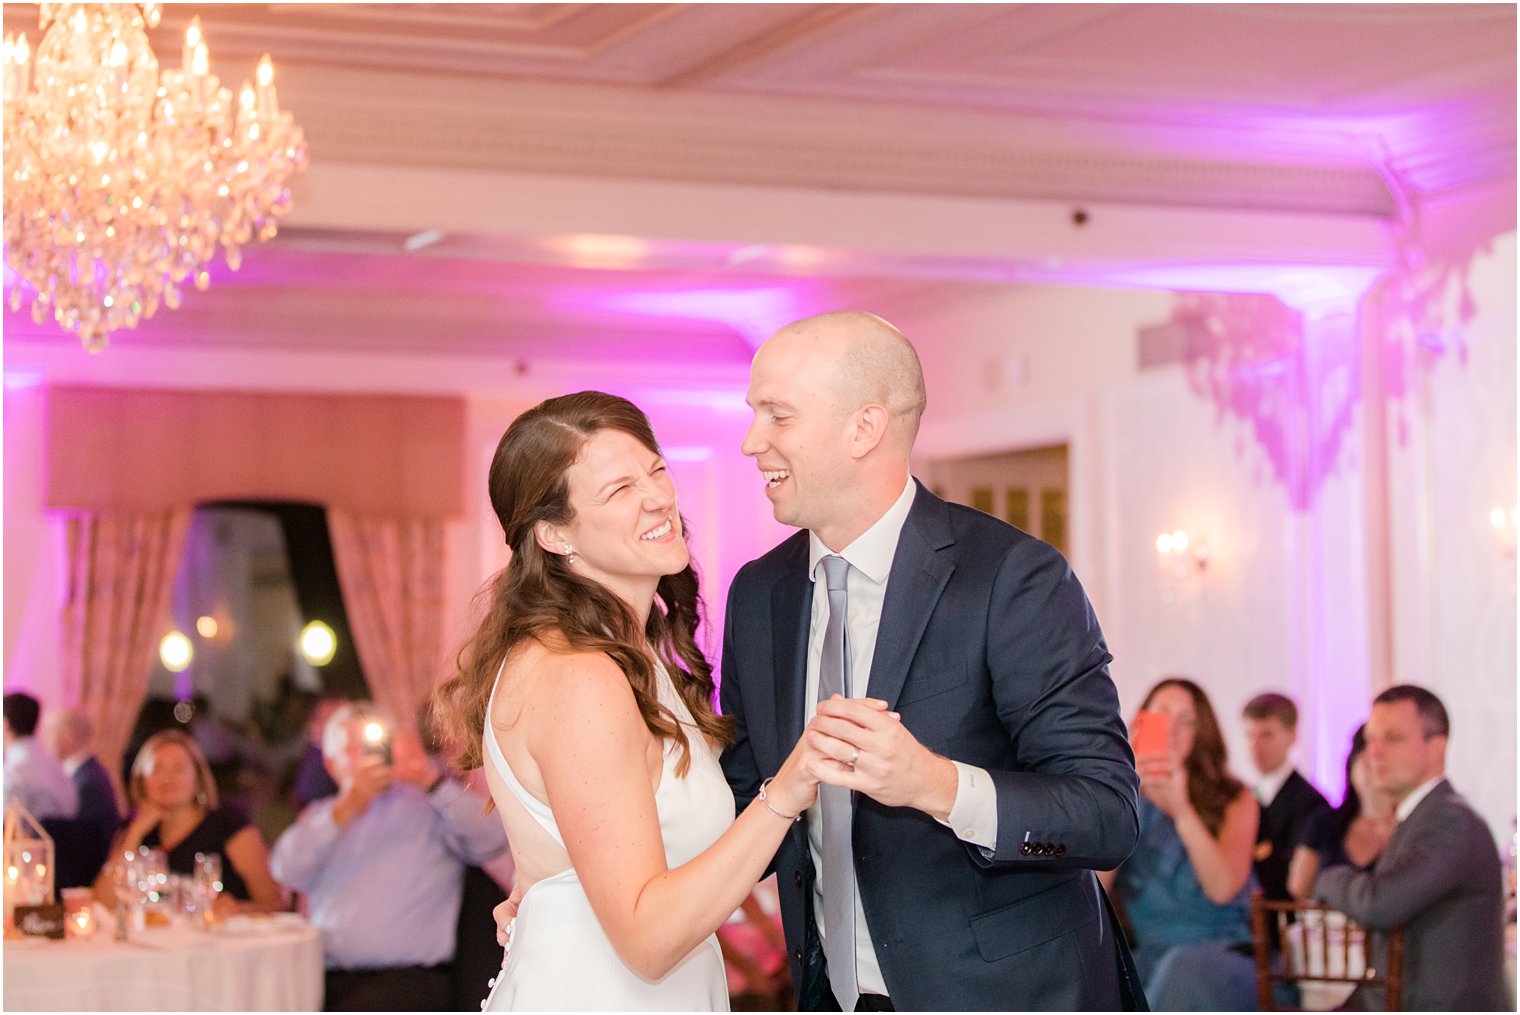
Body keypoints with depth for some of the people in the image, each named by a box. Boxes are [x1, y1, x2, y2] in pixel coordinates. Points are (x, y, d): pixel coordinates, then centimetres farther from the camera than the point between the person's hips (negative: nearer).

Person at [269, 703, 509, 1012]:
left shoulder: (428, 805, 10)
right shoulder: (320, 816, 22)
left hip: (408, 977, -3)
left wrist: (430, 780, -19)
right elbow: (288, 872, 1)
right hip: (329, 975, 3)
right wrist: (345, 809, -10)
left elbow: (491, 839, -10)